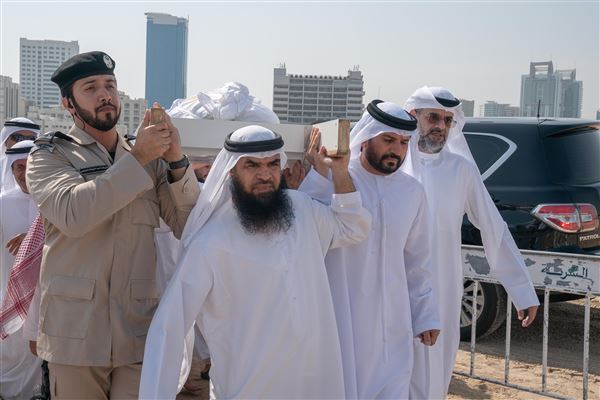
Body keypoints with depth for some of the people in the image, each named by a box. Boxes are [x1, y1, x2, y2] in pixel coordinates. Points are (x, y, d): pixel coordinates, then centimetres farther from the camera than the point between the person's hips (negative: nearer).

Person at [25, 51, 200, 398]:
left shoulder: (151, 159, 10)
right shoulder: (49, 155, 3)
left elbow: (190, 228, 2)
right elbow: (73, 214, -17)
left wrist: (177, 161, -10)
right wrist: (137, 158, -17)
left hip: (140, 332, 2)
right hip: (76, 333, -1)